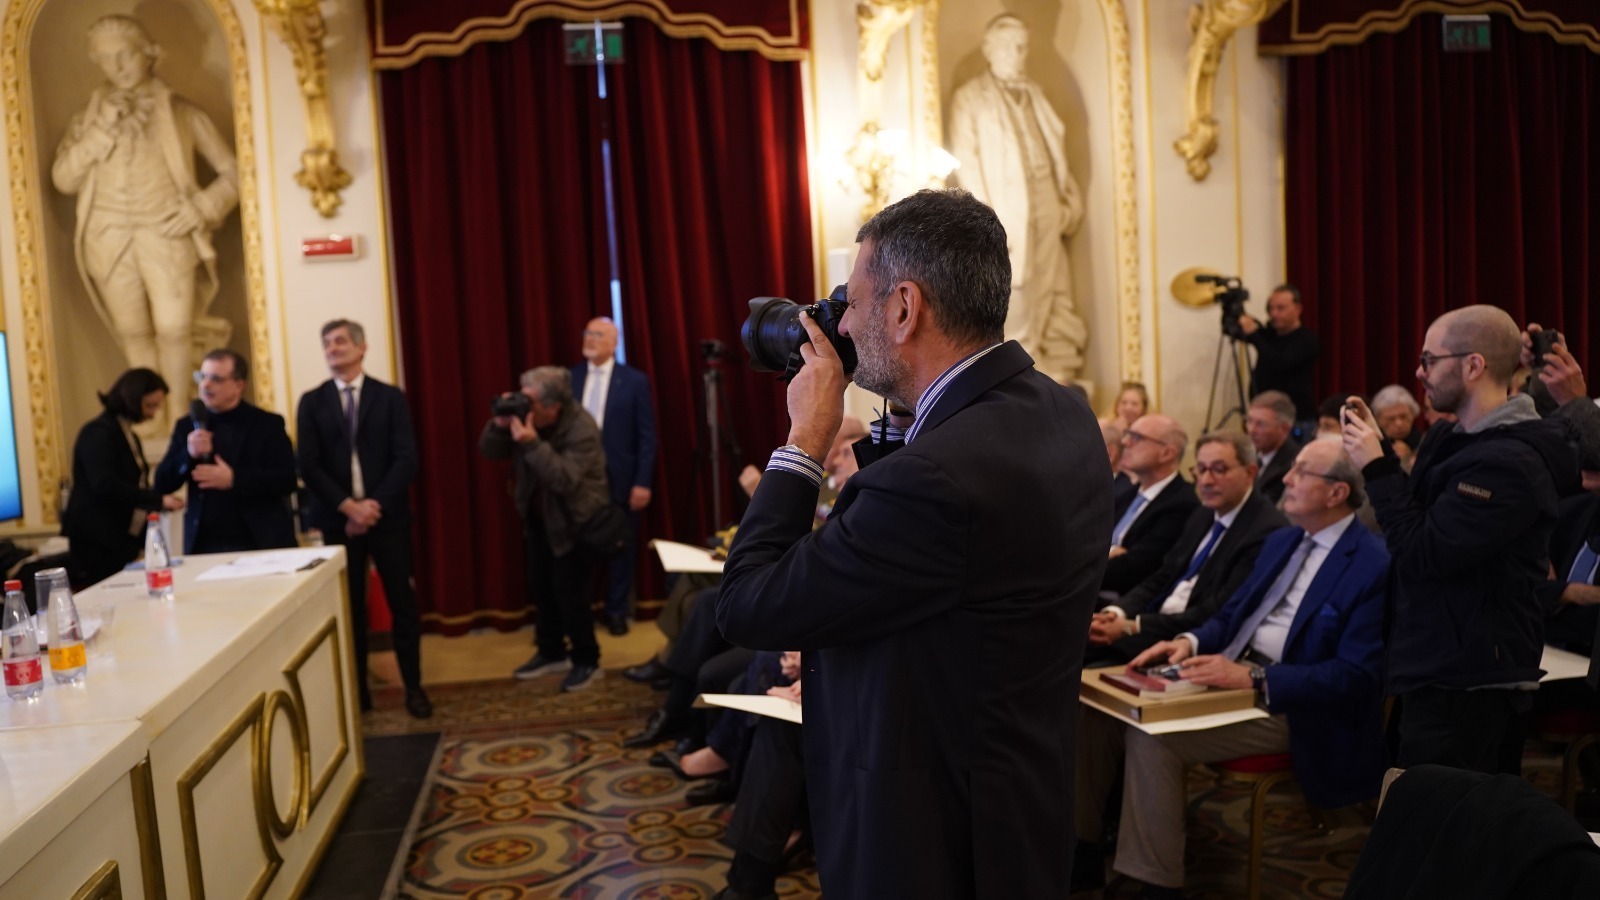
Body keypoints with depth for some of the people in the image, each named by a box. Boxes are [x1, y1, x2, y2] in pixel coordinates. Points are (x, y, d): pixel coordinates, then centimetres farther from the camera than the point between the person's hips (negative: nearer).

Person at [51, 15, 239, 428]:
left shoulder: (182, 113, 7)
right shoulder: (89, 117, 13)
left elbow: (233, 172, 8)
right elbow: (63, 179, 1)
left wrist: (201, 208, -8)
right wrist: (101, 130, -8)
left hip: (167, 236, -2)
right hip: (109, 240, 2)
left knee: (173, 329, -9)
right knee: (133, 334, 6)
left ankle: (178, 419, 6)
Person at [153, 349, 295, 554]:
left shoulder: (267, 424, 0)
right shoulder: (188, 426, 10)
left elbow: (288, 479, -8)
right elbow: (162, 485, 6)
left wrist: (234, 479, -20)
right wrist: (188, 455, -13)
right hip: (203, 545, 2)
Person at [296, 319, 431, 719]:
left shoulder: (390, 397, 4)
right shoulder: (312, 402, 6)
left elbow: (406, 460, -4)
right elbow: (309, 465, -2)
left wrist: (376, 504, -15)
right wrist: (348, 506, -14)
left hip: (387, 515, -1)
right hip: (338, 519, 1)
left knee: (402, 601, 1)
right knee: (349, 606, 5)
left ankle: (413, 687, 11)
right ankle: (358, 689, 15)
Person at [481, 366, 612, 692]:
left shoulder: (582, 429, -26)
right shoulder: (526, 416, -8)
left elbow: (565, 479, -36)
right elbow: (489, 451, -4)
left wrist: (532, 444, -43)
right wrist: (499, 424, -24)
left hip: (576, 521, -7)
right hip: (539, 517, 7)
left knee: (569, 592, -6)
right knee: (540, 587, 13)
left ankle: (586, 661, 11)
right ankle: (552, 652, 31)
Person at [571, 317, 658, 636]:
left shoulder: (634, 380, -2)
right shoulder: (569, 378, 7)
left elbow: (647, 435, -3)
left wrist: (643, 482, -9)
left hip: (619, 479, -2)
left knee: (620, 547, 7)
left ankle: (616, 612, 21)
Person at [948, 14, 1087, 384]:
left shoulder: (1034, 94, 19)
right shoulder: (969, 99, 0)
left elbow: (1057, 147, 19)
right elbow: (966, 161, -7)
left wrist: (1070, 200, 9)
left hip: (1047, 212, 6)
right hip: (1006, 215, -6)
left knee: (1052, 296, 5)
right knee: (1010, 303, -6)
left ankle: (1058, 374, 10)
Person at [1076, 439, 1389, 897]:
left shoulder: (1376, 566, -12)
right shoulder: (1281, 541, 15)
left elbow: (1355, 677, -19)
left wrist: (1252, 679, -26)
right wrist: (1191, 641, -2)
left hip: (1283, 701, -8)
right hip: (1232, 672, 8)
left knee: (1154, 734, -27)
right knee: (1101, 705, -8)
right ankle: (1081, 849, 2)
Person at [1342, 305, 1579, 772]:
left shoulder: (1509, 463, -20)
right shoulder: (1449, 439, 10)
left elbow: (1423, 554, -22)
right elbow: (1417, 517, 19)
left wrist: (1376, 467, -16)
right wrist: (1378, 449, 7)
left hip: (1466, 680, -10)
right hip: (1437, 667, 10)